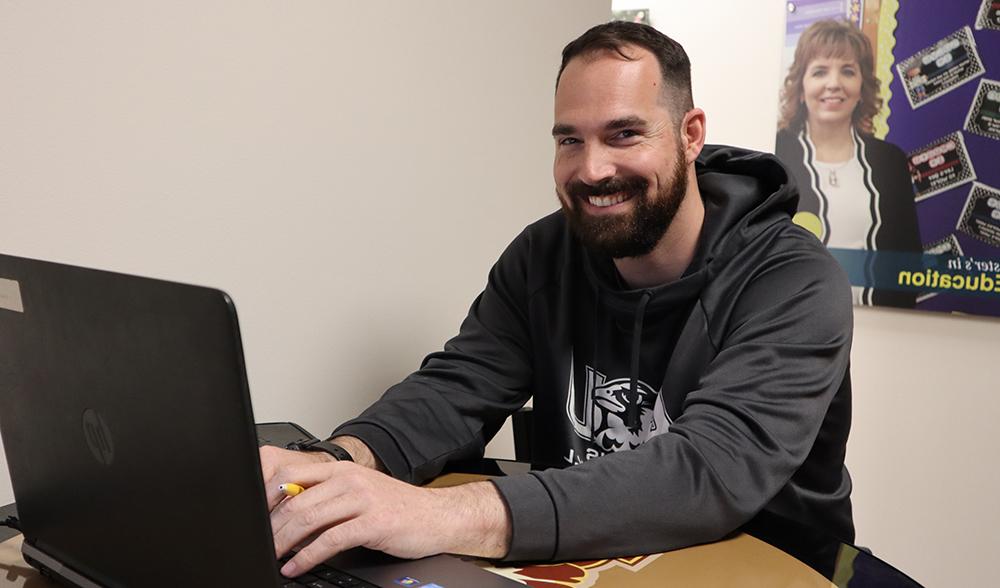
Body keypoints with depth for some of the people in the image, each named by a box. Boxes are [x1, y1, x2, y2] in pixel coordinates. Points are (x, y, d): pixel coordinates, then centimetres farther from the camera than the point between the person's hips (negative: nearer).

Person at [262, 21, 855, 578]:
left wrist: (459, 516, -42)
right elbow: (457, 389, -8)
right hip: (579, 565, 3)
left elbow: (716, 468, -31)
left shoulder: (797, 284, -18)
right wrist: (341, 463, -30)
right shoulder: (543, 258, -2)